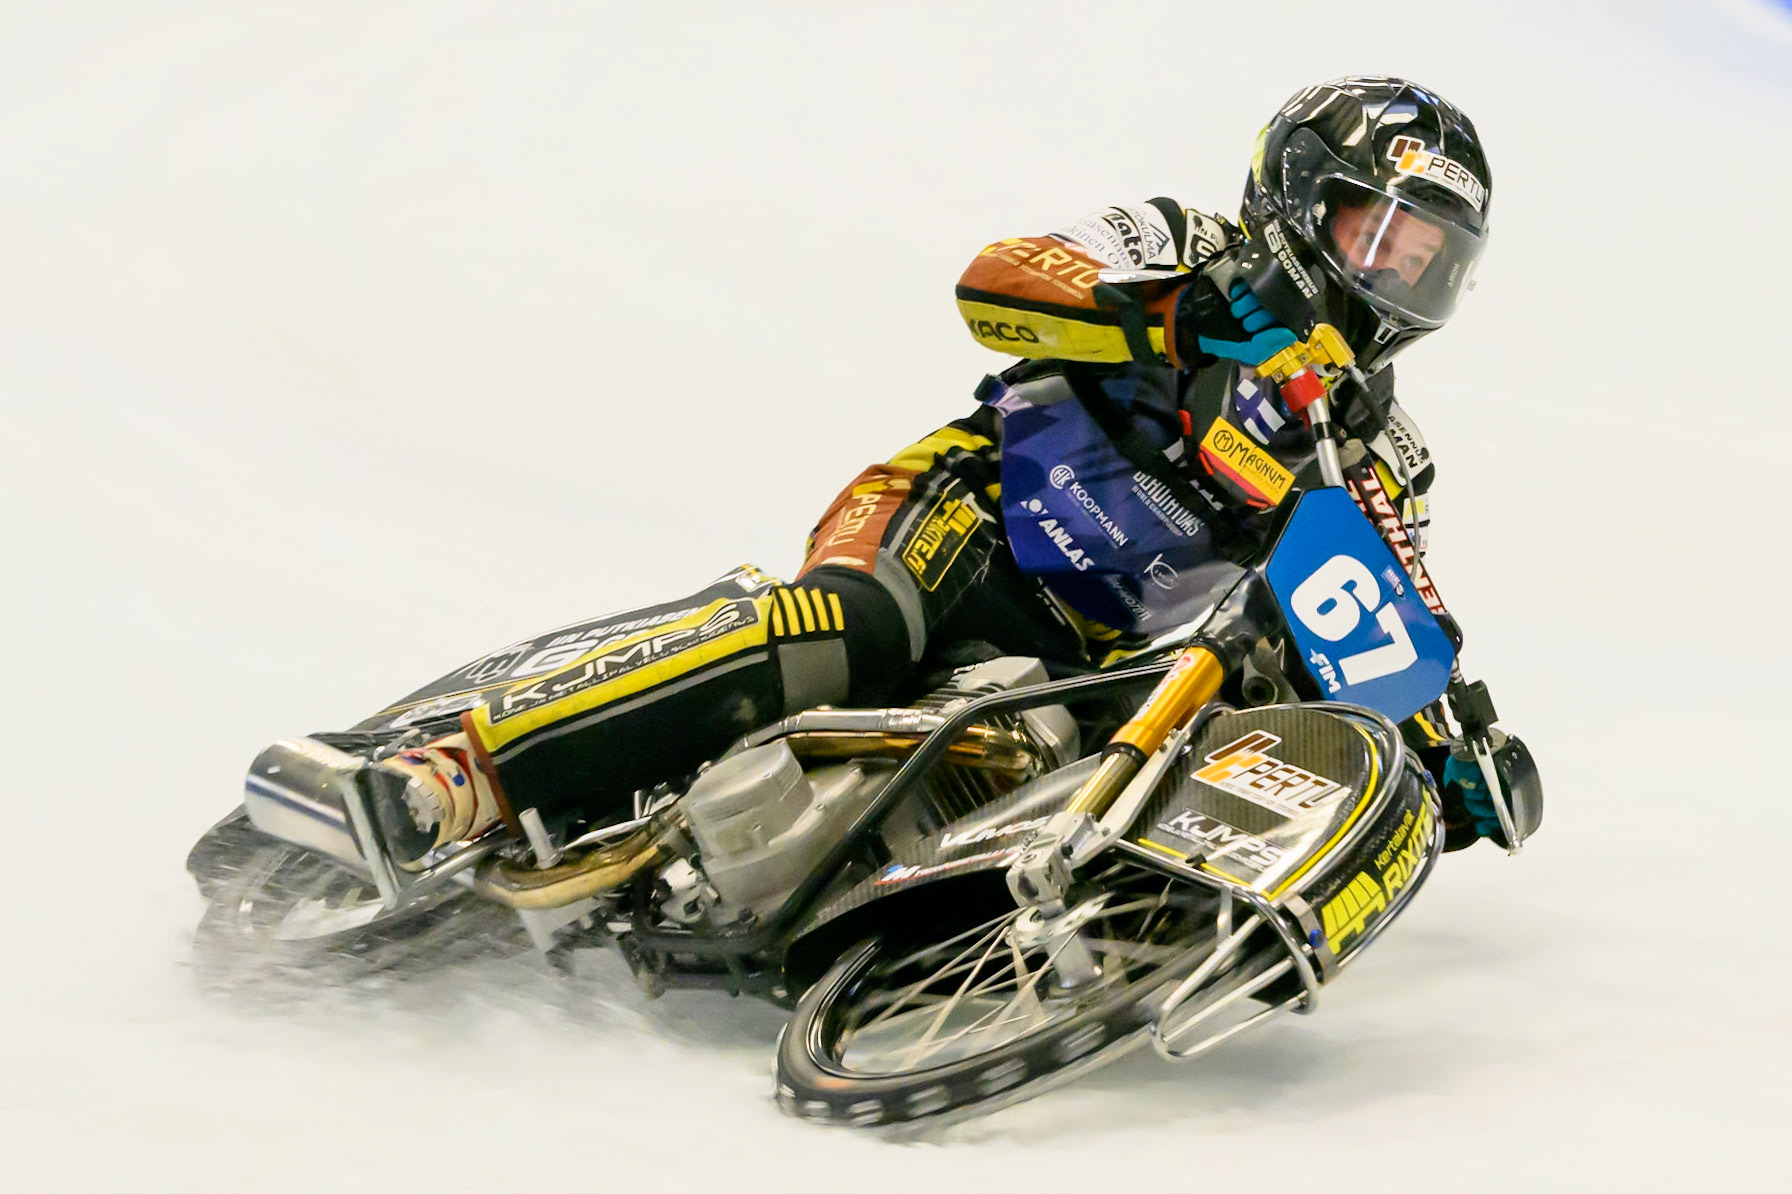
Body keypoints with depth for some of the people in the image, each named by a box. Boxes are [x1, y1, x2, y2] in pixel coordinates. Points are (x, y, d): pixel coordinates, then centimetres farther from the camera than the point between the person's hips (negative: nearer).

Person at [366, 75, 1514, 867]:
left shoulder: (1379, 455, 21)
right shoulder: (1183, 250, 8)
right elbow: (994, 280, -7)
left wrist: (1458, 764, 2)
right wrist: (1177, 319, -19)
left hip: (1080, 668, 5)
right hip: (971, 530, -5)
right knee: (849, 630, -36)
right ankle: (459, 770, -44)